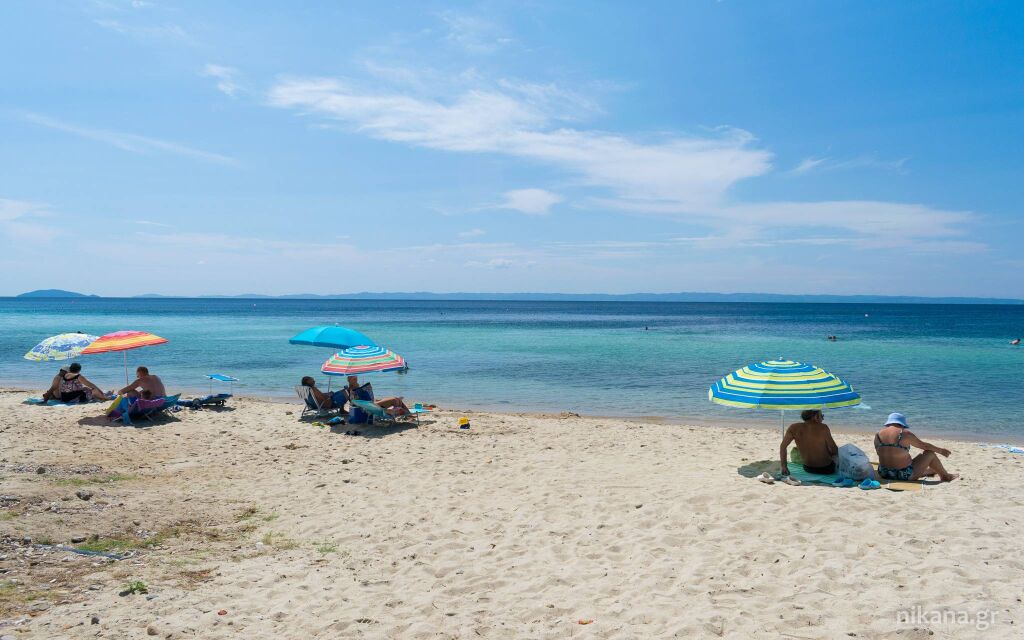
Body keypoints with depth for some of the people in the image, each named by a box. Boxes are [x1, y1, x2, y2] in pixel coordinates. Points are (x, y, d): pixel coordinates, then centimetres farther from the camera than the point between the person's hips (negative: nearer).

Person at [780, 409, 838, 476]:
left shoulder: (794, 428, -11)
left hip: (808, 469, 2)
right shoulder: (823, 428, -19)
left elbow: (782, 446, -9)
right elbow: (834, 450, -14)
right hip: (826, 469, -2)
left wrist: (784, 467, 0)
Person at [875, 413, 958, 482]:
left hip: (884, 475, 5)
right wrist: (940, 450, 20)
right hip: (904, 475, -5)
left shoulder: (878, 435, 0)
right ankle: (945, 476, 38)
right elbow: (924, 445, 2)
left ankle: (932, 471, 62)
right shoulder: (904, 433, -12)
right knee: (930, 453, 17)